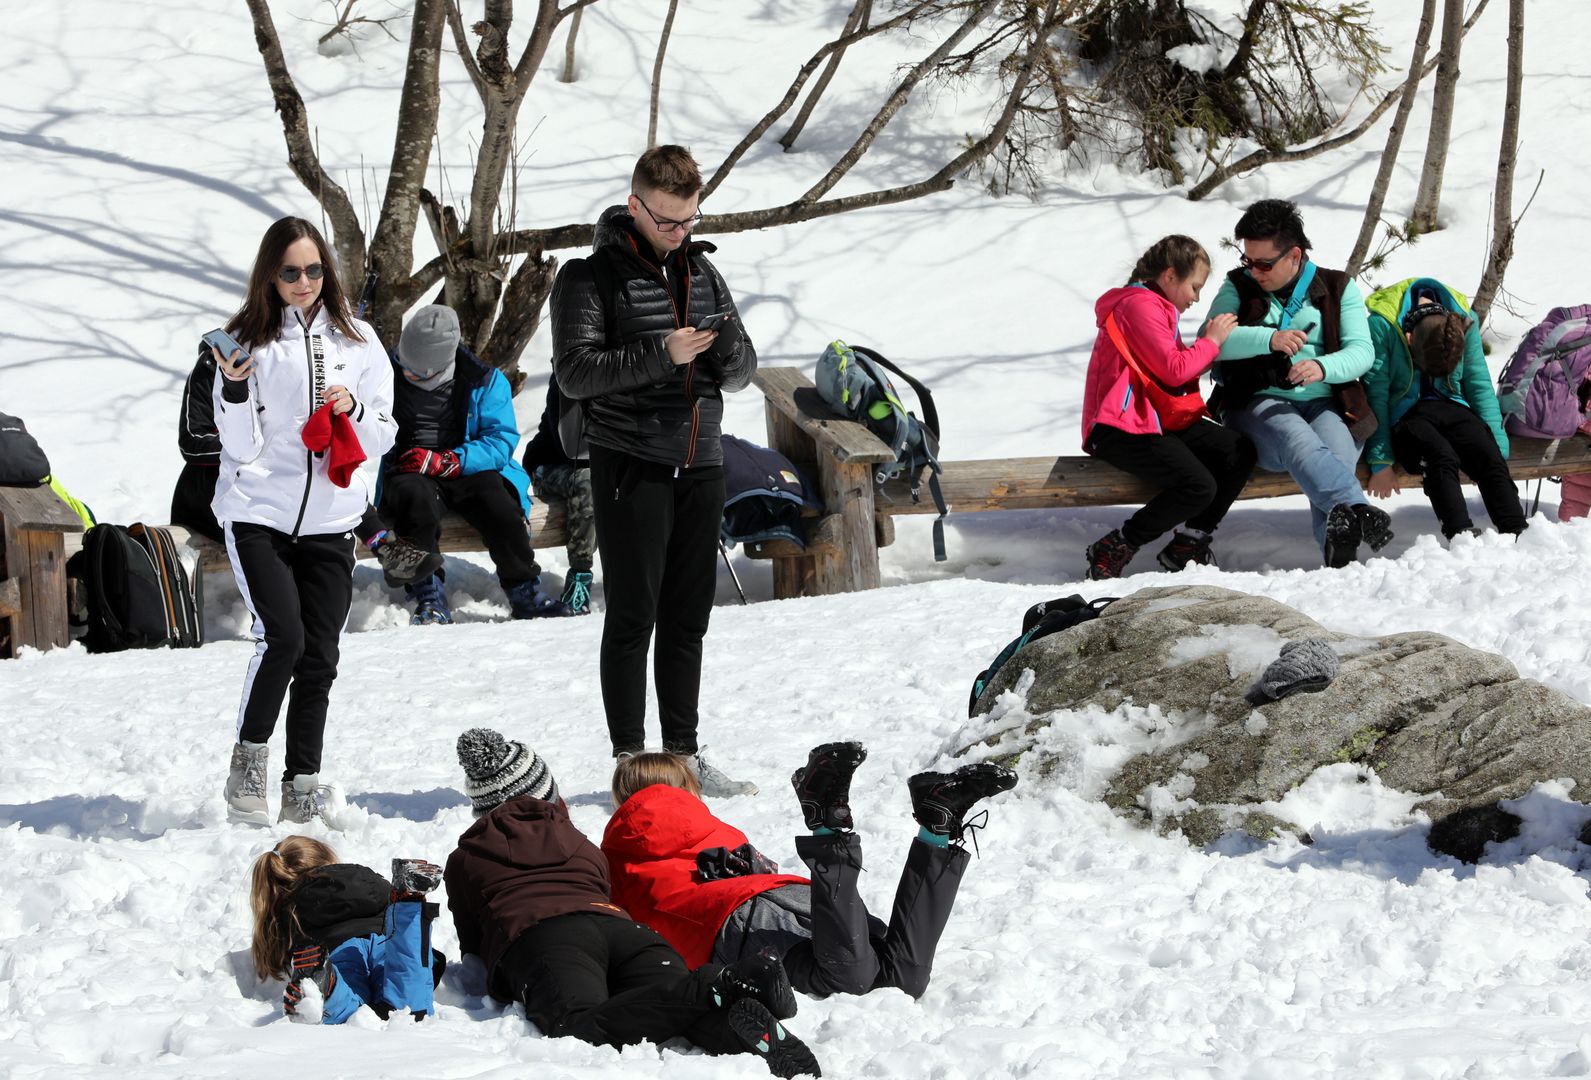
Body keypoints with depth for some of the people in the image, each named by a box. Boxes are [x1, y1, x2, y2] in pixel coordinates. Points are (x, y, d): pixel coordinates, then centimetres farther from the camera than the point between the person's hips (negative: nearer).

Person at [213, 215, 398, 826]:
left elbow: (383, 437, 9)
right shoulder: (250, 340, -1)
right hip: (257, 515, -3)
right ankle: (249, 758, -1)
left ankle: (303, 784, 10)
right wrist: (234, 389, -21)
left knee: (319, 658, 2)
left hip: (330, 522, 3)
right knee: (281, 637, -19)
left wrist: (352, 411, -10)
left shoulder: (357, 341, 6)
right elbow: (242, 447, -4)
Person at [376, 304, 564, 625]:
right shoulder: (390, 377, 6)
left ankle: (525, 593, -16)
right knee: (417, 498, -36)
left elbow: (502, 439, -6)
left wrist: (447, 461, -19)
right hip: (409, 475, 0)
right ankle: (429, 598, -33)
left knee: (498, 502, -31)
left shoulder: (484, 380, 3)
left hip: (470, 472, 0)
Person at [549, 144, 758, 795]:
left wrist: (727, 349, -10)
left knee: (688, 619, 10)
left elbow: (741, 372, 14)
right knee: (632, 619, -3)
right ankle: (630, 761, 2)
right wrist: (660, 355, -22)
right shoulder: (591, 277, -4)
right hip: (631, 466, -5)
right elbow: (574, 372, -14)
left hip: (700, 465, 6)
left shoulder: (701, 271, 14)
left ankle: (683, 757, 17)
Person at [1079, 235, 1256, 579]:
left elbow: (1176, 369, 22)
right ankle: (1112, 549, -13)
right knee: (1199, 486, -26)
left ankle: (1187, 546, 1)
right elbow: (1173, 371, -16)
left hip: (1158, 419, 11)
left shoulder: (1156, 306, 24)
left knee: (1240, 453, -4)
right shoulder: (1140, 306, -11)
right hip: (1121, 429, -11)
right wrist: (1211, 341, -4)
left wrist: (1211, 350, 11)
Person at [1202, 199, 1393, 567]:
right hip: (1260, 405, -1)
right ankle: (1356, 510, -59)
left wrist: (1322, 367, -22)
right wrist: (1270, 339, -21)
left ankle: (1338, 550, -51)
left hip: (1323, 405, 1)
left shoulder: (1338, 288, 13)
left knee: (1337, 451, -34)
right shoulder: (1239, 287, 12)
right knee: (1300, 442, -37)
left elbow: (1362, 351, 0)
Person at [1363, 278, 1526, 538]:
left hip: (1451, 408, 4)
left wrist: (1497, 447, -1)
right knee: (1442, 457, -35)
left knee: (1491, 459, -25)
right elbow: (1376, 394, -14)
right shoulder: (1382, 325, -18)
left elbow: (1480, 387, 3)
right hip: (1404, 414, -4)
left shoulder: (1464, 323, -6)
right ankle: (1462, 539, -50)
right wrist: (1381, 461, -16)